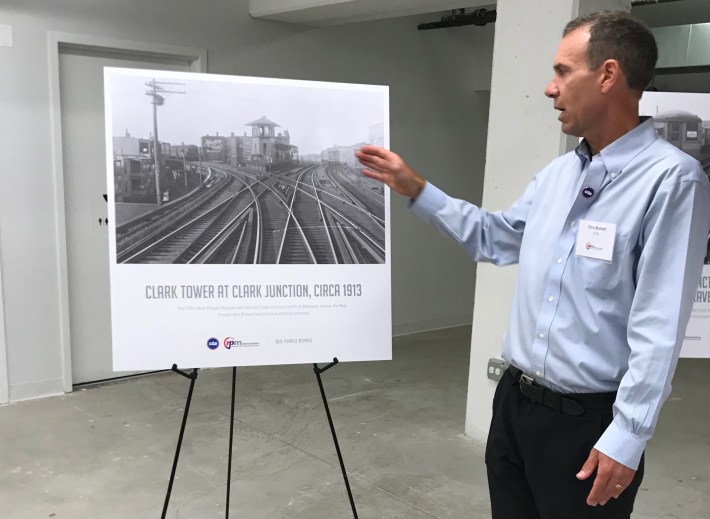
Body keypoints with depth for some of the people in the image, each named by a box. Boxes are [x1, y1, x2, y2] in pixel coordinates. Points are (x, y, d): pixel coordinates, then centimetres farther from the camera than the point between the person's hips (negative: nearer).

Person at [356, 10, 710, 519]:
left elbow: (659, 327, -20)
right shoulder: (558, 172, 7)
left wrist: (626, 437, -20)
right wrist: (416, 189, 17)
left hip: (588, 421, -7)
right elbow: (496, 239, 21)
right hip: (515, 401, 7)